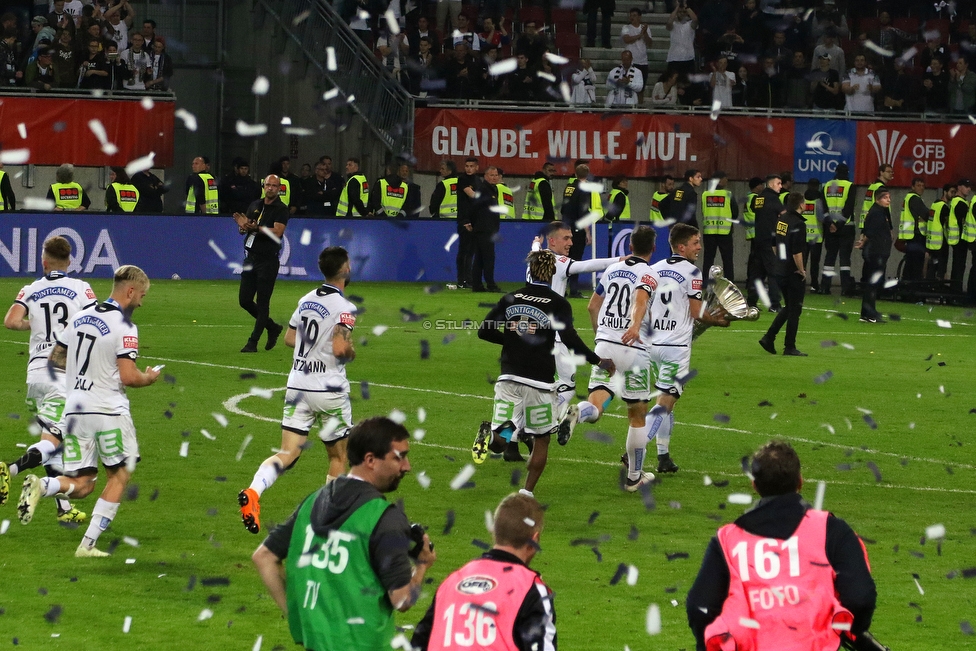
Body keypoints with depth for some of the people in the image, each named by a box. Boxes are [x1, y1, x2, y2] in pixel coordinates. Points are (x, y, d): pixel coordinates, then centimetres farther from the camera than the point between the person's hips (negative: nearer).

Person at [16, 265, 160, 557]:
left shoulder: (79, 318, 9)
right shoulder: (124, 327, -12)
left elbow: (55, 358, 17)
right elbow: (128, 377, -19)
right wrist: (149, 378, 2)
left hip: (74, 410, 6)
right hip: (109, 410, -6)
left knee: (80, 485, 11)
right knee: (119, 476, 13)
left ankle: (42, 486, -21)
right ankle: (88, 544, 6)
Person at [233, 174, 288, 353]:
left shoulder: (281, 209, -5)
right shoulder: (255, 205, 15)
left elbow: (277, 232, -18)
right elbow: (243, 230, 17)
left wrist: (256, 228, -29)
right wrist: (242, 225, -7)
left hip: (268, 260, -7)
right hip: (250, 258, 7)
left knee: (262, 303, -6)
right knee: (245, 300, 8)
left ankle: (253, 343, -3)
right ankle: (272, 327, 25)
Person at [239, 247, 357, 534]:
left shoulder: (306, 300, 8)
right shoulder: (344, 307, -13)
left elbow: (289, 338, 16)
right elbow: (340, 348, -22)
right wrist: (352, 352, -1)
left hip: (297, 386, 5)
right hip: (329, 389, -5)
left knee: (288, 453, 1)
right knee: (338, 456, 13)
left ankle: (253, 491, -25)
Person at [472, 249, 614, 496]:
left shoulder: (510, 299, 7)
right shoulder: (558, 304, -4)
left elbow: (484, 331, 7)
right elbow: (570, 340, -16)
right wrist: (599, 361, -5)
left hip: (510, 377, 2)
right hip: (540, 382, -2)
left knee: (500, 439, 3)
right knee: (541, 439, 16)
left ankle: (491, 436, -33)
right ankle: (527, 492, 12)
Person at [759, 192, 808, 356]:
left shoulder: (781, 220, 7)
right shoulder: (798, 224, -19)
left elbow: (774, 244, 16)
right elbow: (797, 252, -23)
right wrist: (801, 270, -10)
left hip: (780, 271, 8)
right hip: (794, 273, -8)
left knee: (788, 307, 20)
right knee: (795, 309, 3)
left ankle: (769, 338, 13)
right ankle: (790, 347, 7)